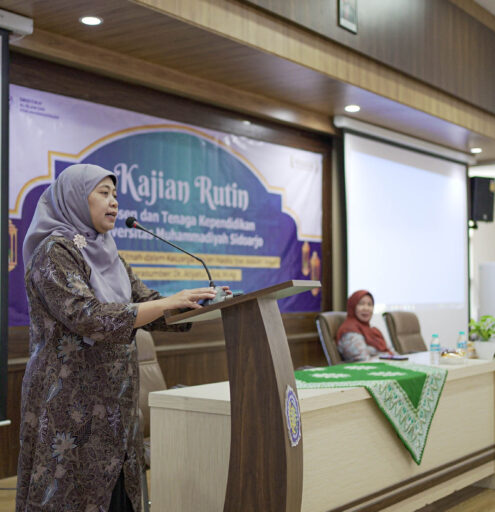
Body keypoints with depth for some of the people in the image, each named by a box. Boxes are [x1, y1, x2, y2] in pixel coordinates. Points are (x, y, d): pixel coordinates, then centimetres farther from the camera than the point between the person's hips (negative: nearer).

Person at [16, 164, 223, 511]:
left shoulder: (108, 257, 15)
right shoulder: (55, 252, -11)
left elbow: (148, 308, 12)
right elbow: (89, 317, -23)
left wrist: (202, 304, -4)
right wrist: (170, 301, -22)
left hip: (113, 405, 8)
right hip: (70, 402, -8)